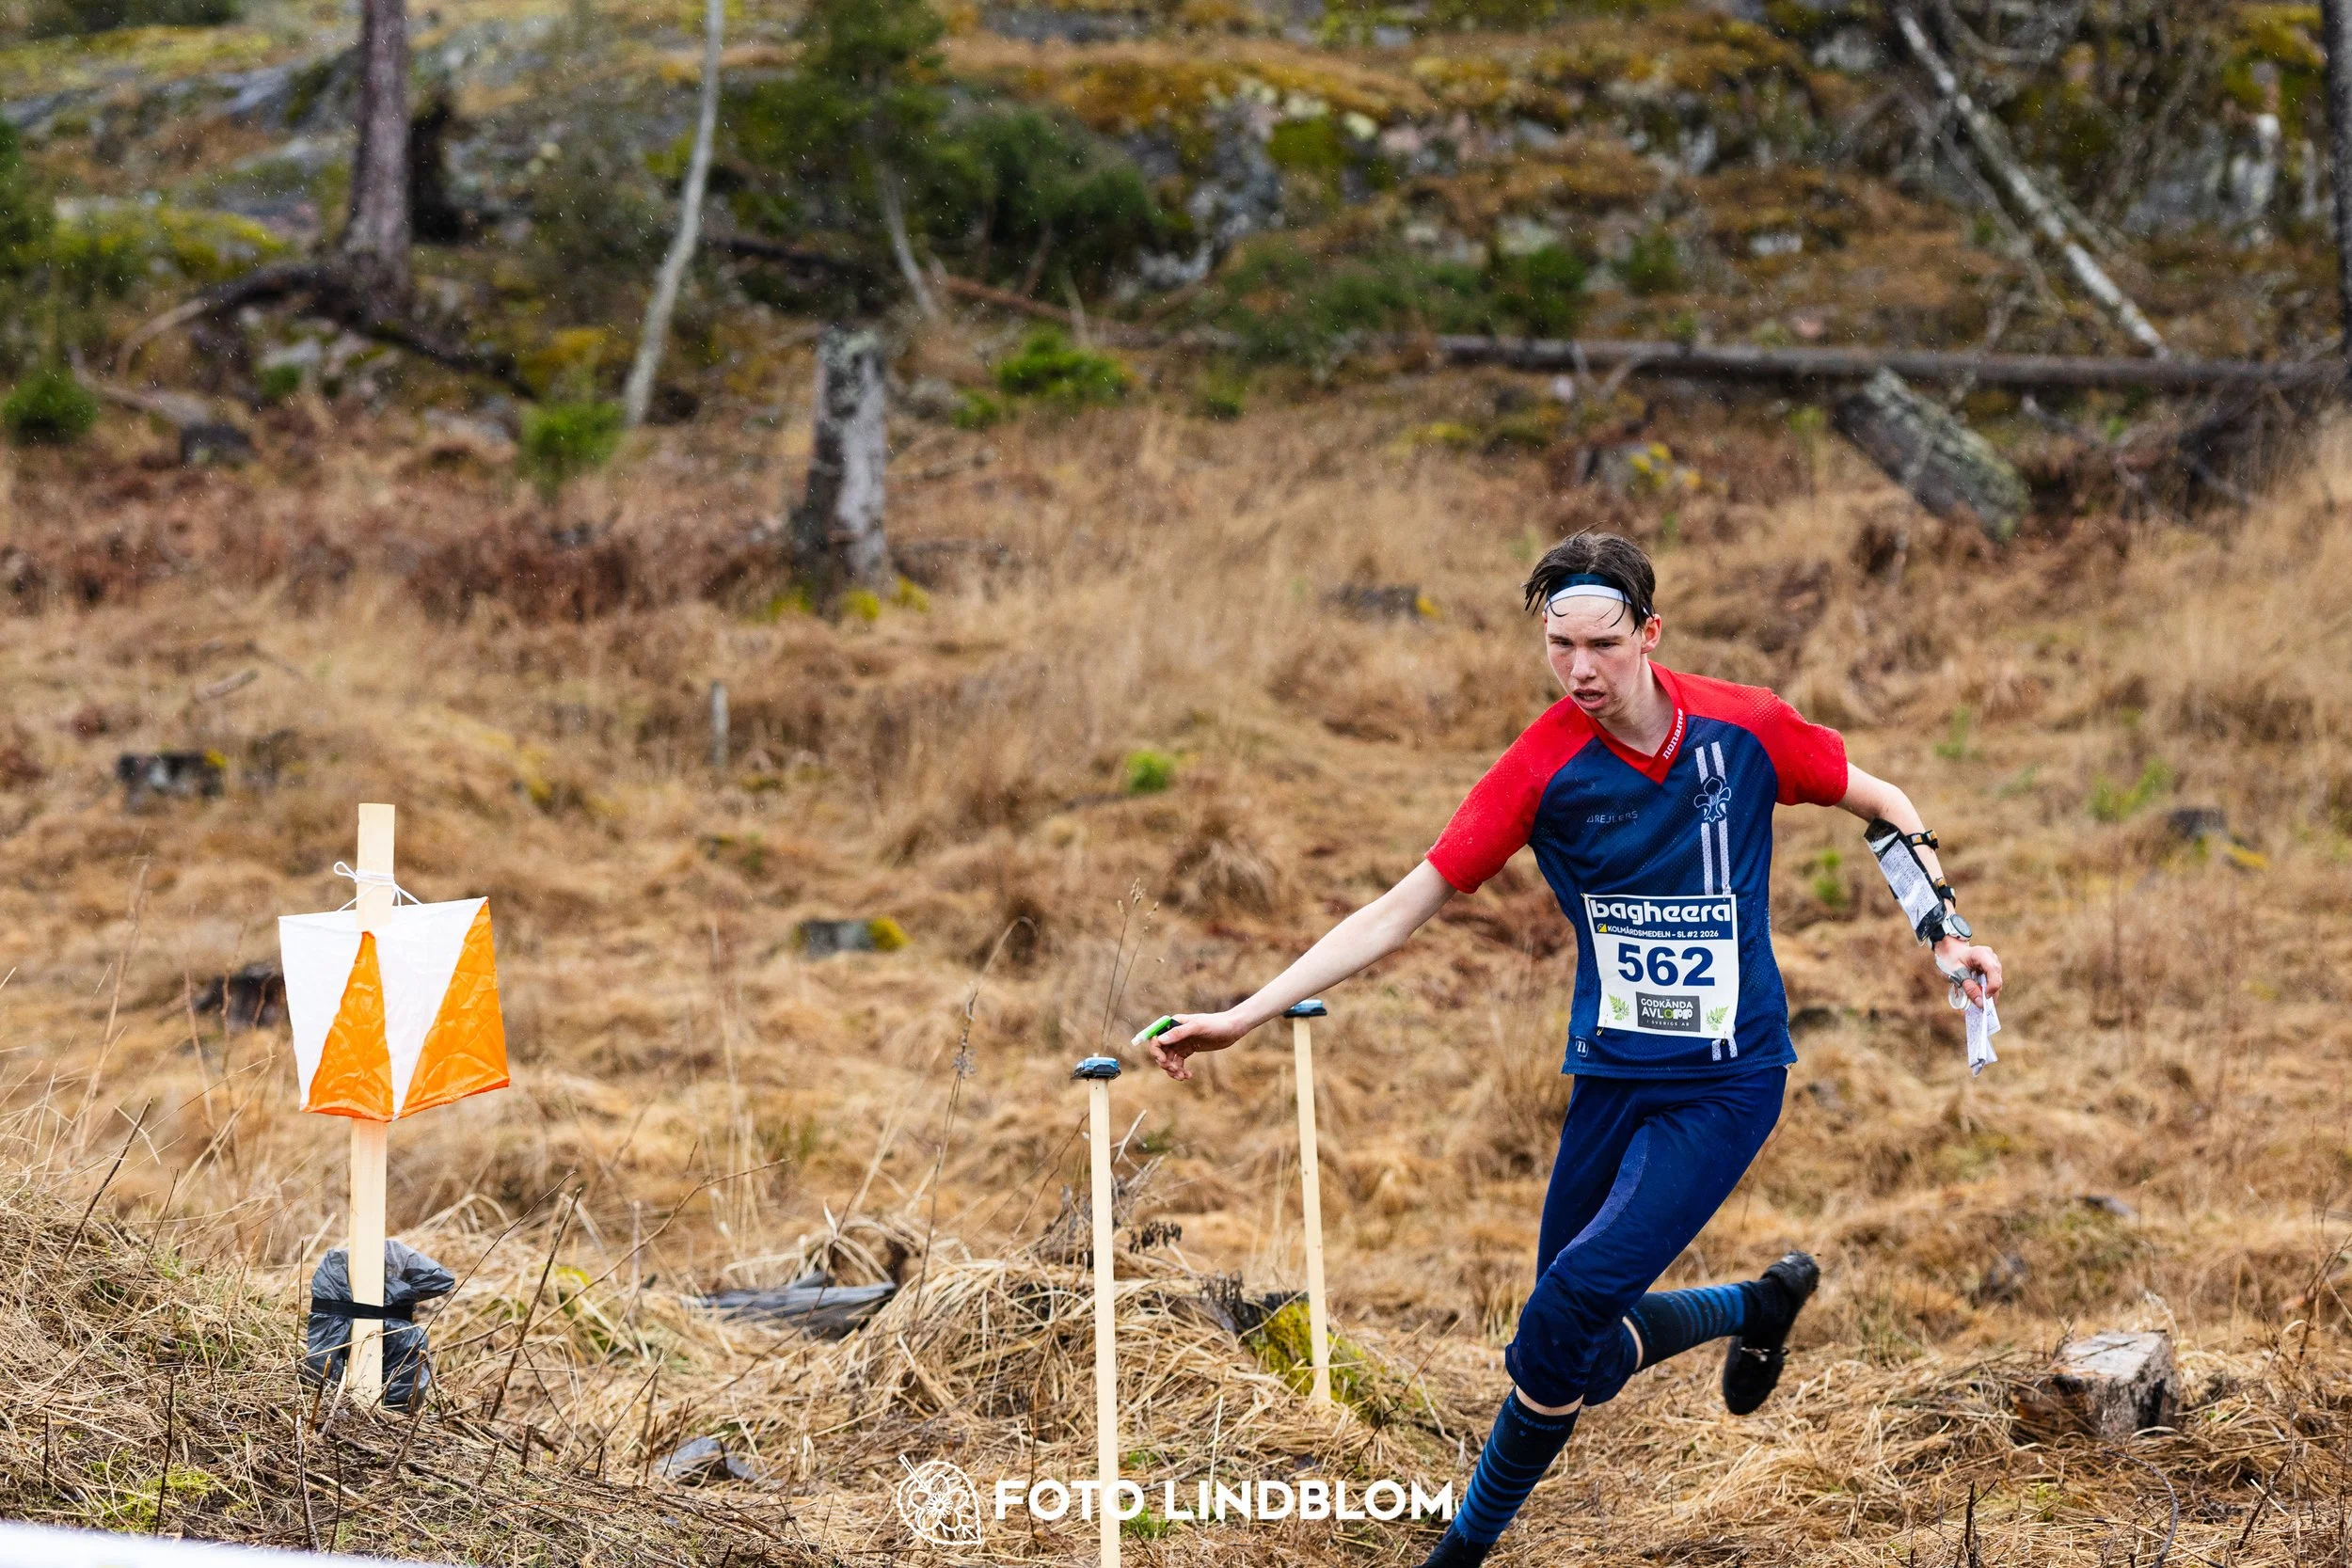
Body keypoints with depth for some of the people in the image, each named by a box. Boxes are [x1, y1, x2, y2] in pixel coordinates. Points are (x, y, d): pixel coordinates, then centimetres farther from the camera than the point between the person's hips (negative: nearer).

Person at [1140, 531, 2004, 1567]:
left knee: (1567, 1311, -18)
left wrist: (1942, 926, -3)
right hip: (1612, 1080, 3)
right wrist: (1244, 1016, -16)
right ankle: (1759, 1304, 37)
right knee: (1585, 1356, 6)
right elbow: (1398, 913, -10)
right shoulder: (1543, 767, -10)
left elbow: (1882, 804, 9)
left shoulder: (1744, 726, -9)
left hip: (1727, 1082, -3)